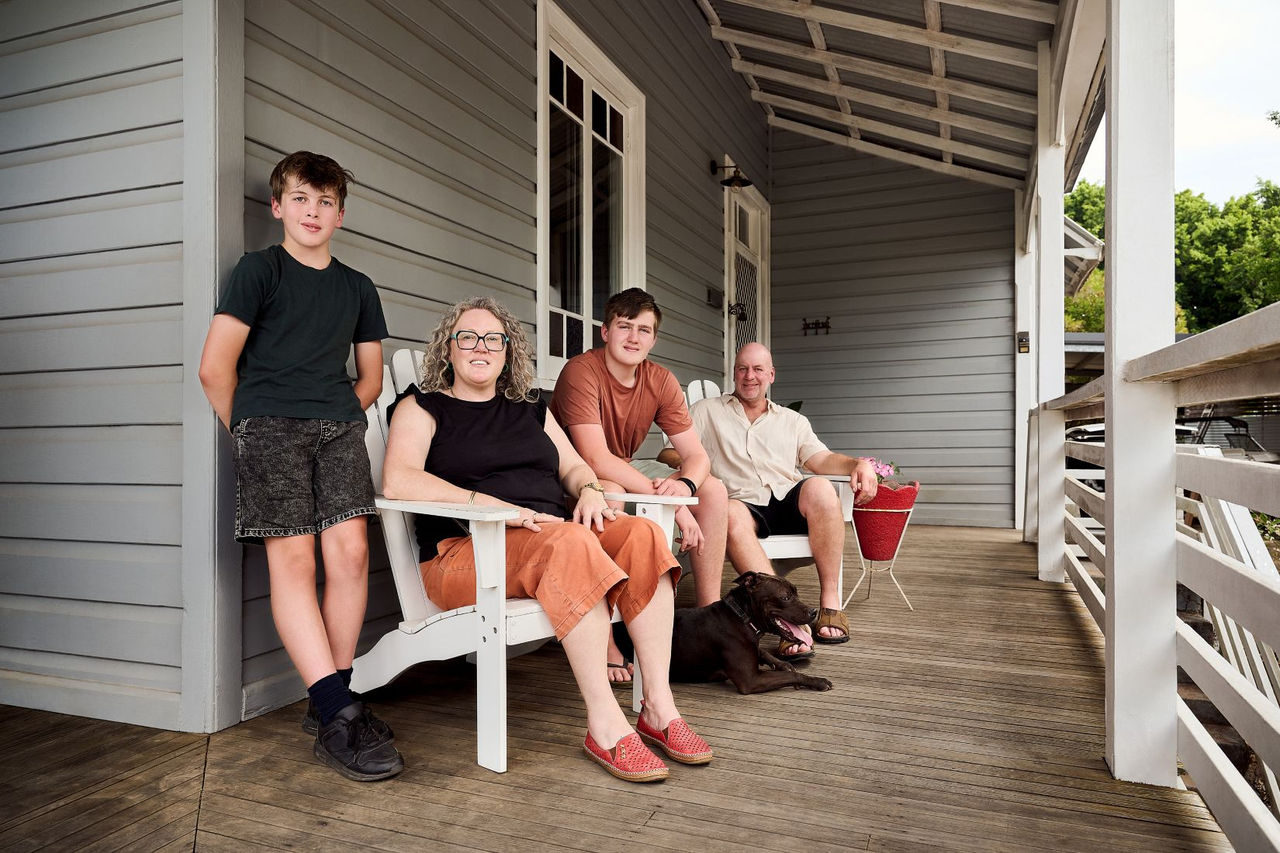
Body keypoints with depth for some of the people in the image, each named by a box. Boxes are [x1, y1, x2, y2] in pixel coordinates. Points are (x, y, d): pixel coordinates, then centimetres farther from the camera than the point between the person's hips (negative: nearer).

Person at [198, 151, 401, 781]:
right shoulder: (259, 270, 7)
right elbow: (215, 367, 1)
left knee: (350, 550, -11)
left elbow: (370, 378, 23)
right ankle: (338, 716, -15)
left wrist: (336, 421, 11)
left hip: (339, 425, 4)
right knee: (292, 558, -12)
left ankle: (329, 699, 1)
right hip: (269, 424, -3)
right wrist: (250, 435, 5)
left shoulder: (357, 288, 19)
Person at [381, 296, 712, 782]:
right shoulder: (422, 407, 8)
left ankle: (658, 709, -23)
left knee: (641, 533, -23)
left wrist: (589, 490, -5)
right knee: (568, 541, -36)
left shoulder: (530, 410, 26)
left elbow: (573, 466, 22)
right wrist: (494, 505, -20)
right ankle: (604, 725, -31)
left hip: (558, 538, 6)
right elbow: (398, 481, -10)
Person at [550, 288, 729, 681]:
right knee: (610, 492, -39)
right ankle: (604, 643, -33)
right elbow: (597, 459, -32)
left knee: (714, 489, -5)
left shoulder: (660, 380, -4)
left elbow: (697, 455, -6)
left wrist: (685, 484, -31)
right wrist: (670, 500, -36)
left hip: (625, 472, 7)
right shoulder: (581, 372, -23)